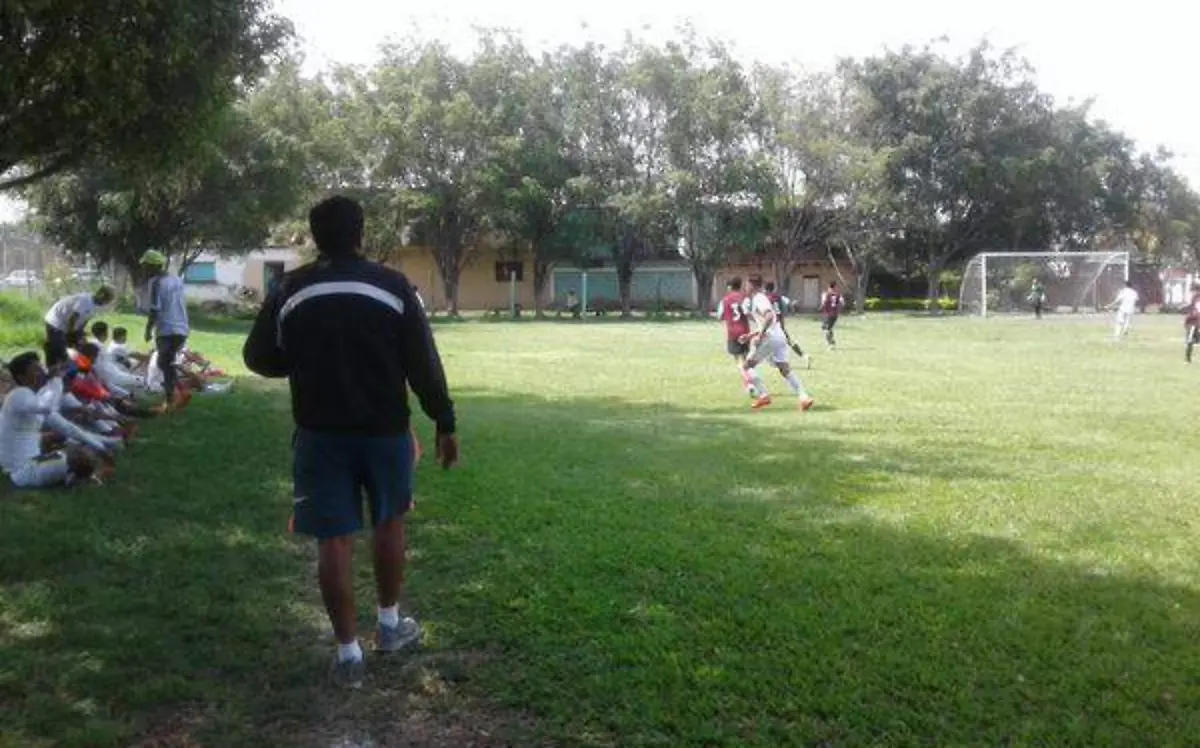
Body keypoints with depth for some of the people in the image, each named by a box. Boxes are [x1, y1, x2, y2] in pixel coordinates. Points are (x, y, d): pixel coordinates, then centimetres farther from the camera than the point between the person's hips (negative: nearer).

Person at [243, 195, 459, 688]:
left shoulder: (291, 290, -1)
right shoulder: (392, 286, -5)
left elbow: (259, 359, 6)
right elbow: (424, 363, -7)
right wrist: (445, 423, 0)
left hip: (320, 433, 0)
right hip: (385, 429, 0)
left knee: (334, 540, 4)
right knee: (389, 523, 20)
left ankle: (348, 652, 9)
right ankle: (390, 624, 31)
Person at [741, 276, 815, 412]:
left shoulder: (758, 299, -7)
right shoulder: (761, 298, 23)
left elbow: (769, 316, -25)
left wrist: (760, 335, -25)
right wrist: (750, 335, 29)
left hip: (769, 338, -9)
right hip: (779, 337, 9)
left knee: (747, 366, 3)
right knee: (785, 369, 3)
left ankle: (763, 395, -7)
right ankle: (803, 396, -12)